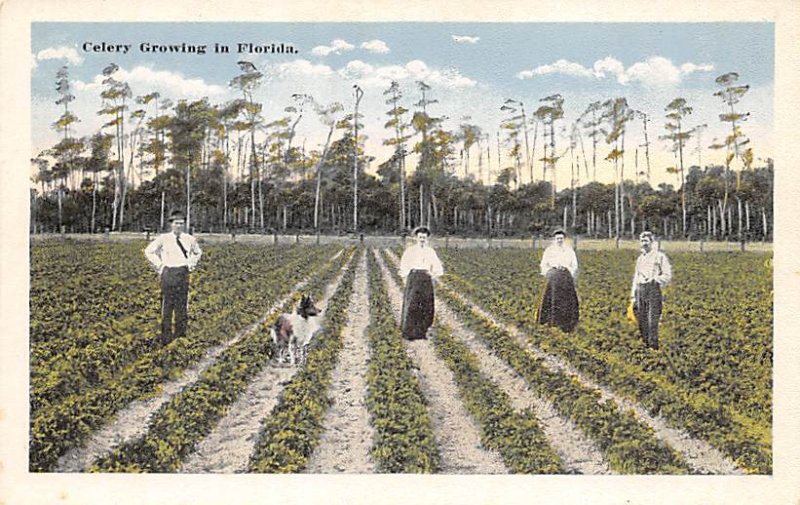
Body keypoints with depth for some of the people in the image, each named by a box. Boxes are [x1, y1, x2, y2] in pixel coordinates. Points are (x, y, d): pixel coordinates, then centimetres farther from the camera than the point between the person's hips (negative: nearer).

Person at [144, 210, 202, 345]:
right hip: (168, 274, -2)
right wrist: (159, 266, 4)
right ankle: (166, 338, 4)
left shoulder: (189, 239, 6)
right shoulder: (163, 238, -2)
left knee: (182, 306, 6)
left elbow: (198, 253, 26)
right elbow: (149, 251, 10)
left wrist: (191, 264, 12)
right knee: (167, 305, -2)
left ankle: (180, 336, 17)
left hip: (183, 274, 3)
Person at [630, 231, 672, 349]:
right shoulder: (640, 258, 18)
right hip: (641, 290, 6)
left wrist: (653, 279, -19)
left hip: (653, 290, -6)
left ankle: (653, 346, -2)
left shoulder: (660, 256, -1)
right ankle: (646, 345, 15)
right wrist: (633, 296, 16)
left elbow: (668, 276, -6)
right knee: (642, 321, 6)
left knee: (652, 321, -8)